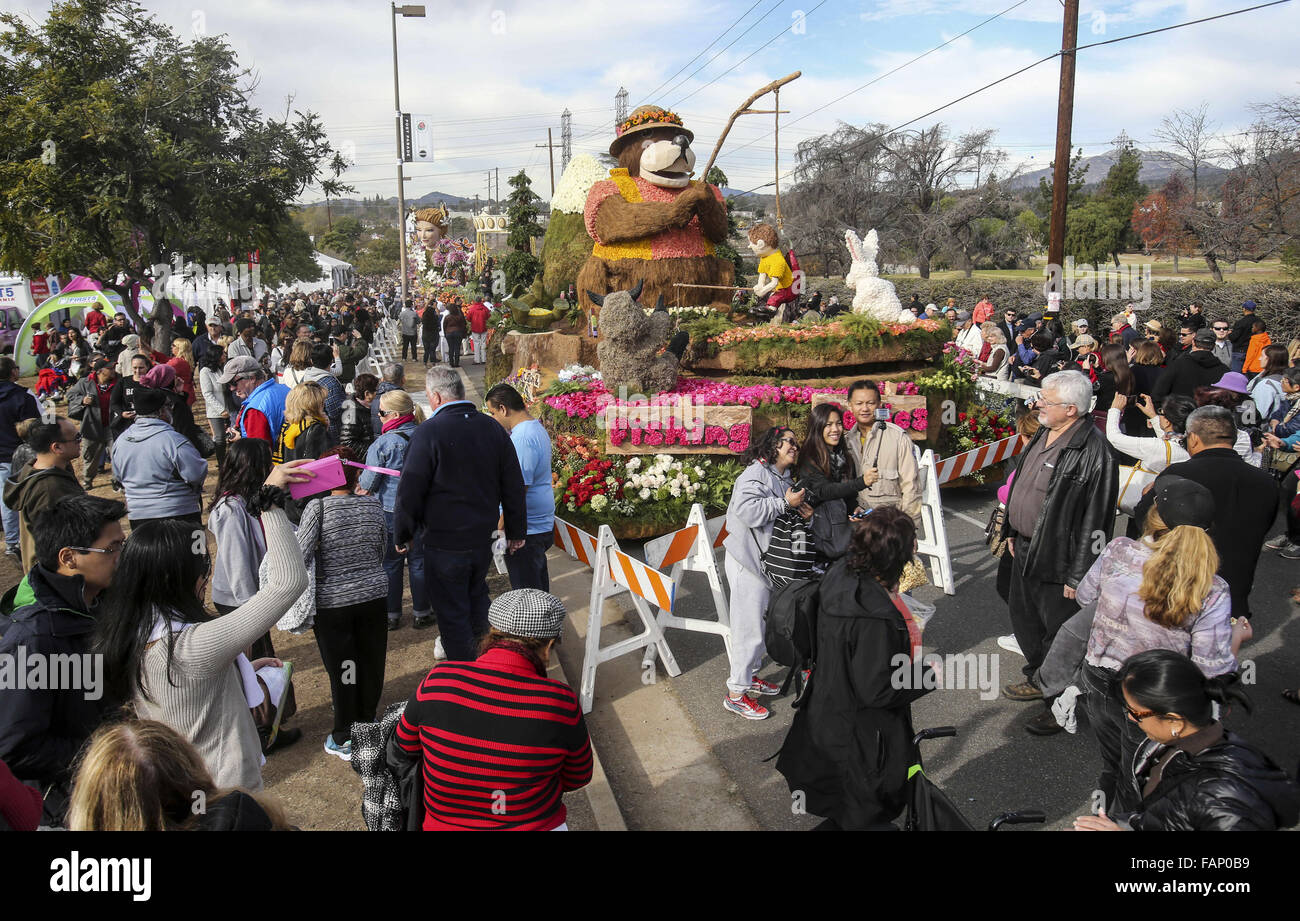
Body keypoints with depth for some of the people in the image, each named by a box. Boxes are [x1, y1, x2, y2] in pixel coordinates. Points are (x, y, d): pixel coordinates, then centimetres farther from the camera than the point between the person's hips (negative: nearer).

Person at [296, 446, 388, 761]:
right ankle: (367, 723, 35)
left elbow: (299, 554, -20)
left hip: (332, 602, -3)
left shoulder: (318, 506, -15)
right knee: (371, 662, 17)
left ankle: (345, 740, 21)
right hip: (373, 595, 3)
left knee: (342, 669, 9)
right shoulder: (374, 505, -3)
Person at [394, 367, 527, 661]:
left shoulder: (429, 431, -15)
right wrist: (516, 531, 17)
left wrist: (402, 535, 0)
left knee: (452, 610, 6)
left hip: (445, 543, -6)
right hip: (483, 537, 6)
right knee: (477, 597, 24)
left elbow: (410, 490, -13)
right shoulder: (493, 428, 2)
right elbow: (514, 487, 7)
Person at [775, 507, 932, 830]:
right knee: (870, 816, 16)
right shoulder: (874, 620, -37)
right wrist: (927, 678, -15)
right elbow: (877, 691, -29)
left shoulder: (840, 574, -9)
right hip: (862, 736, -9)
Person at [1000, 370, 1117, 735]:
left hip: (1057, 559, -9)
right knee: (1025, 621, 24)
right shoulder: (1044, 435, 4)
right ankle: (1039, 680, 46)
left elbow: (1093, 520, -23)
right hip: (1026, 550, 9)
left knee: (1059, 633, 6)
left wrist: (1077, 576, -20)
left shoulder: (1092, 451, -24)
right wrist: (1013, 531, 20)